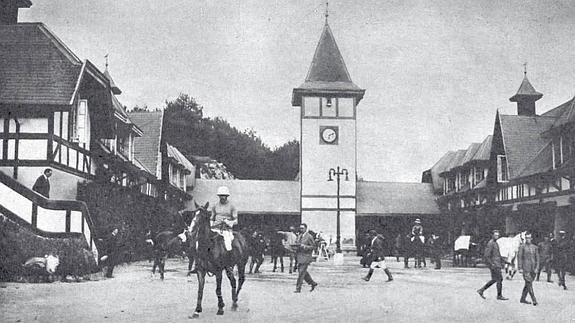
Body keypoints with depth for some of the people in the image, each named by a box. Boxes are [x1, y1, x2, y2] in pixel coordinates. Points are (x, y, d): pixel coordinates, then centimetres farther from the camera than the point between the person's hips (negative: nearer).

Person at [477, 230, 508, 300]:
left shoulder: (495, 243, 16)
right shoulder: (490, 243, -15)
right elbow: (486, 255, -20)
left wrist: (502, 262, 19)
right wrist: (491, 264, -23)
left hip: (497, 264, 10)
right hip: (494, 264, -10)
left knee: (494, 280, 13)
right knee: (499, 279, -3)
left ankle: (481, 290, 16)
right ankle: (499, 296, 7)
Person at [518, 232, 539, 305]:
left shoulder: (535, 247, 9)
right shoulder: (522, 247, -2)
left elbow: (537, 258, 8)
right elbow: (519, 257, -3)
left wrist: (537, 268, -3)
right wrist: (520, 268, -9)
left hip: (533, 268, 5)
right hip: (526, 268, -4)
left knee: (527, 284, 9)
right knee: (529, 283, -11)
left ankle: (523, 299, 18)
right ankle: (534, 300, -13)